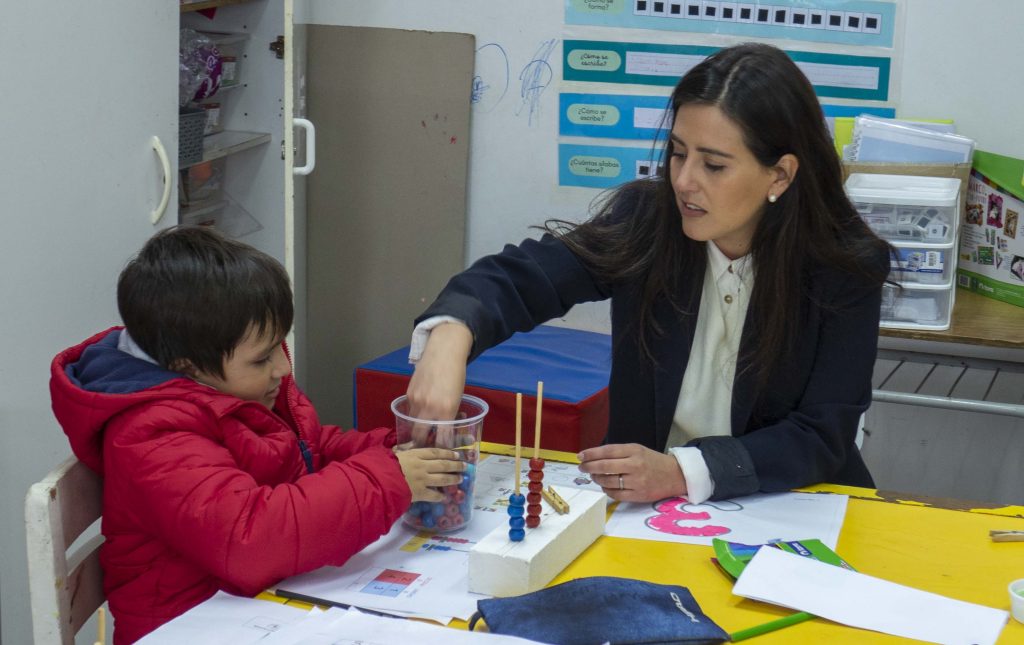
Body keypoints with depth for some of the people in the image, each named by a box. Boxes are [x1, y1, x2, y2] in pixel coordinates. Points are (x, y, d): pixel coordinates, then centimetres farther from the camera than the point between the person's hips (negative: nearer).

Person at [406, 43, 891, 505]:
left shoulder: (847, 267, -13)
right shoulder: (646, 219, -8)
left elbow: (823, 434, -14)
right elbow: (521, 276, -11)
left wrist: (682, 472, -27)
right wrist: (450, 336, -34)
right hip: (640, 503, 1)